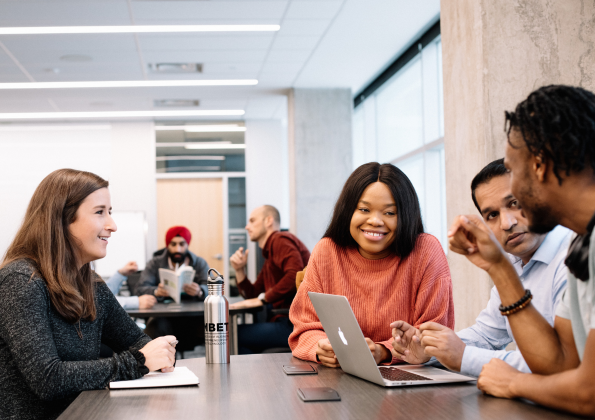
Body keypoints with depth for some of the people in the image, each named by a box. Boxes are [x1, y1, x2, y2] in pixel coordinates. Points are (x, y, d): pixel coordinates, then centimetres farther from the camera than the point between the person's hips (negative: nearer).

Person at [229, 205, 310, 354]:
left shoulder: (280, 240, -4)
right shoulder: (269, 258, 26)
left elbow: (295, 274, -23)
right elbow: (252, 295, 27)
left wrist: (263, 298, -17)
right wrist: (239, 270, 13)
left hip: (295, 323, -10)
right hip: (284, 321, 10)